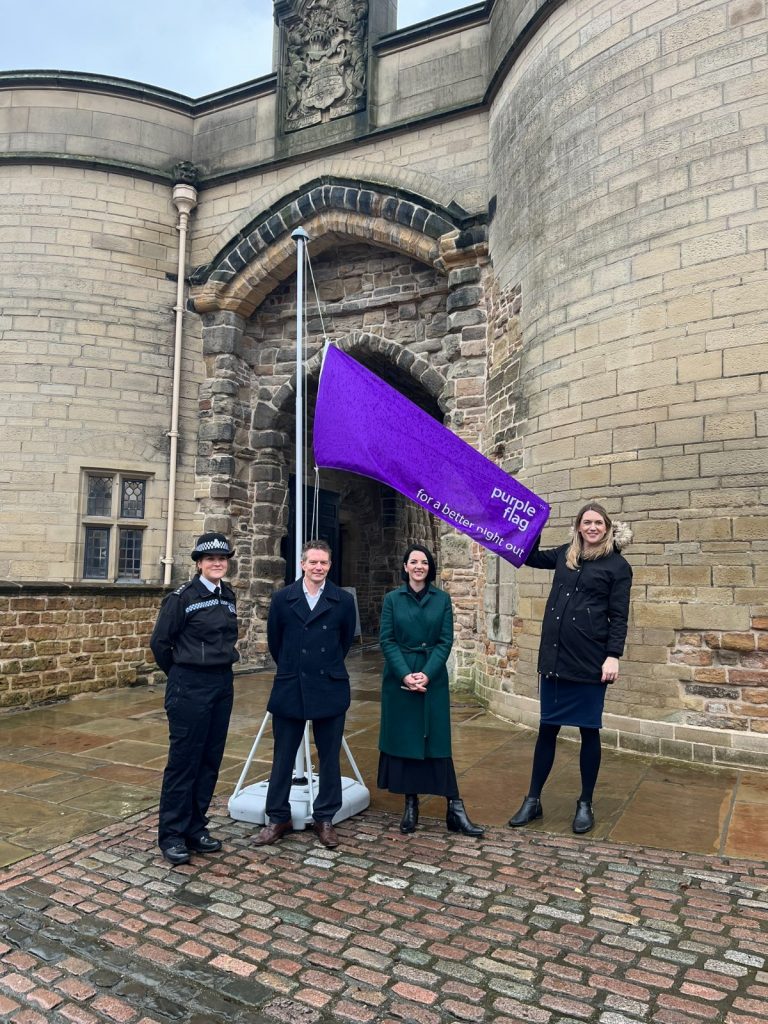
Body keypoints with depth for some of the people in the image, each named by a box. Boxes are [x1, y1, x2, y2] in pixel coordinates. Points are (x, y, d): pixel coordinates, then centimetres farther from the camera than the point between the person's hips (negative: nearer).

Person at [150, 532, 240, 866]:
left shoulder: (228, 596, 7)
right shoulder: (182, 597, -12)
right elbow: (159, 642, -6)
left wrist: (219, 669, 14)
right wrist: (180, 674, 6)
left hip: (223, 684, 6)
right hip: (189, 687, -6)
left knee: (210, 760, 12)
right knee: (183, 760, 2)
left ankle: (195, 828, 26)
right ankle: (171, 835, 16)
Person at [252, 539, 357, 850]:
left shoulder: (343, 600, -3)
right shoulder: (282, 598, -2)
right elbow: (274, 641, 9)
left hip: (329, 689, 0)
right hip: (289, 688, 0)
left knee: (329, 758, 9)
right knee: (283, 757, 10)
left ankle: (325, 819, 25)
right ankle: (277, 818, 25)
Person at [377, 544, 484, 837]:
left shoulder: (442, 599, 2)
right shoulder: (392, 599, 2)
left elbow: (445, 641, -2)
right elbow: (387, 640, -3)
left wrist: (427, 674, -15)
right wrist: (405, 674, -15)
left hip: (433, 678, 0)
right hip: (399, 678, 0)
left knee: (436, 740, 1)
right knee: (402, 738, 5)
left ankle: (455, 809, 6)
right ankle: (410, 804, 17)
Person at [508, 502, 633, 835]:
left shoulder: (617, 565, -2)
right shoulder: (566, 554, 10)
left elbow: (619, 617, -5)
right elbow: (531, 557, 26)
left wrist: (613, 655, -14)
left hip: (590, 661, -4)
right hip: (554, 657, 4)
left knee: (588, 731, 8)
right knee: (547, 729, 11)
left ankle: (585, 804, 24)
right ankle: (533, 800, 22)